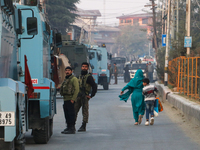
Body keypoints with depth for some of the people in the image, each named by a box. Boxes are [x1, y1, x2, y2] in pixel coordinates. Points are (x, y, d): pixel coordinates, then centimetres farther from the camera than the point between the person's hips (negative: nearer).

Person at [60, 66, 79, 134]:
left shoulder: (74, 79, -6)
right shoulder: (65, 79, 22)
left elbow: (76, 90, -14)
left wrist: (73, 99, -19)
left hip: (70, 100, -9)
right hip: (65, 99, 9)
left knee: (71, 114, -9)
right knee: (66, 114, 11)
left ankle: (72, 129, -10)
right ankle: (68, 127, 18)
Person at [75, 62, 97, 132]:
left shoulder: (89, 77, -6)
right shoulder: (80, 76, 18)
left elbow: (94, 86, -12)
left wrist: (91, 96, -13)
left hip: (84, 97, -7)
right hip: (78, 97, 7)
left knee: (85, 112, -2)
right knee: (74, 111, 6)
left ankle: (83, 127, 1)